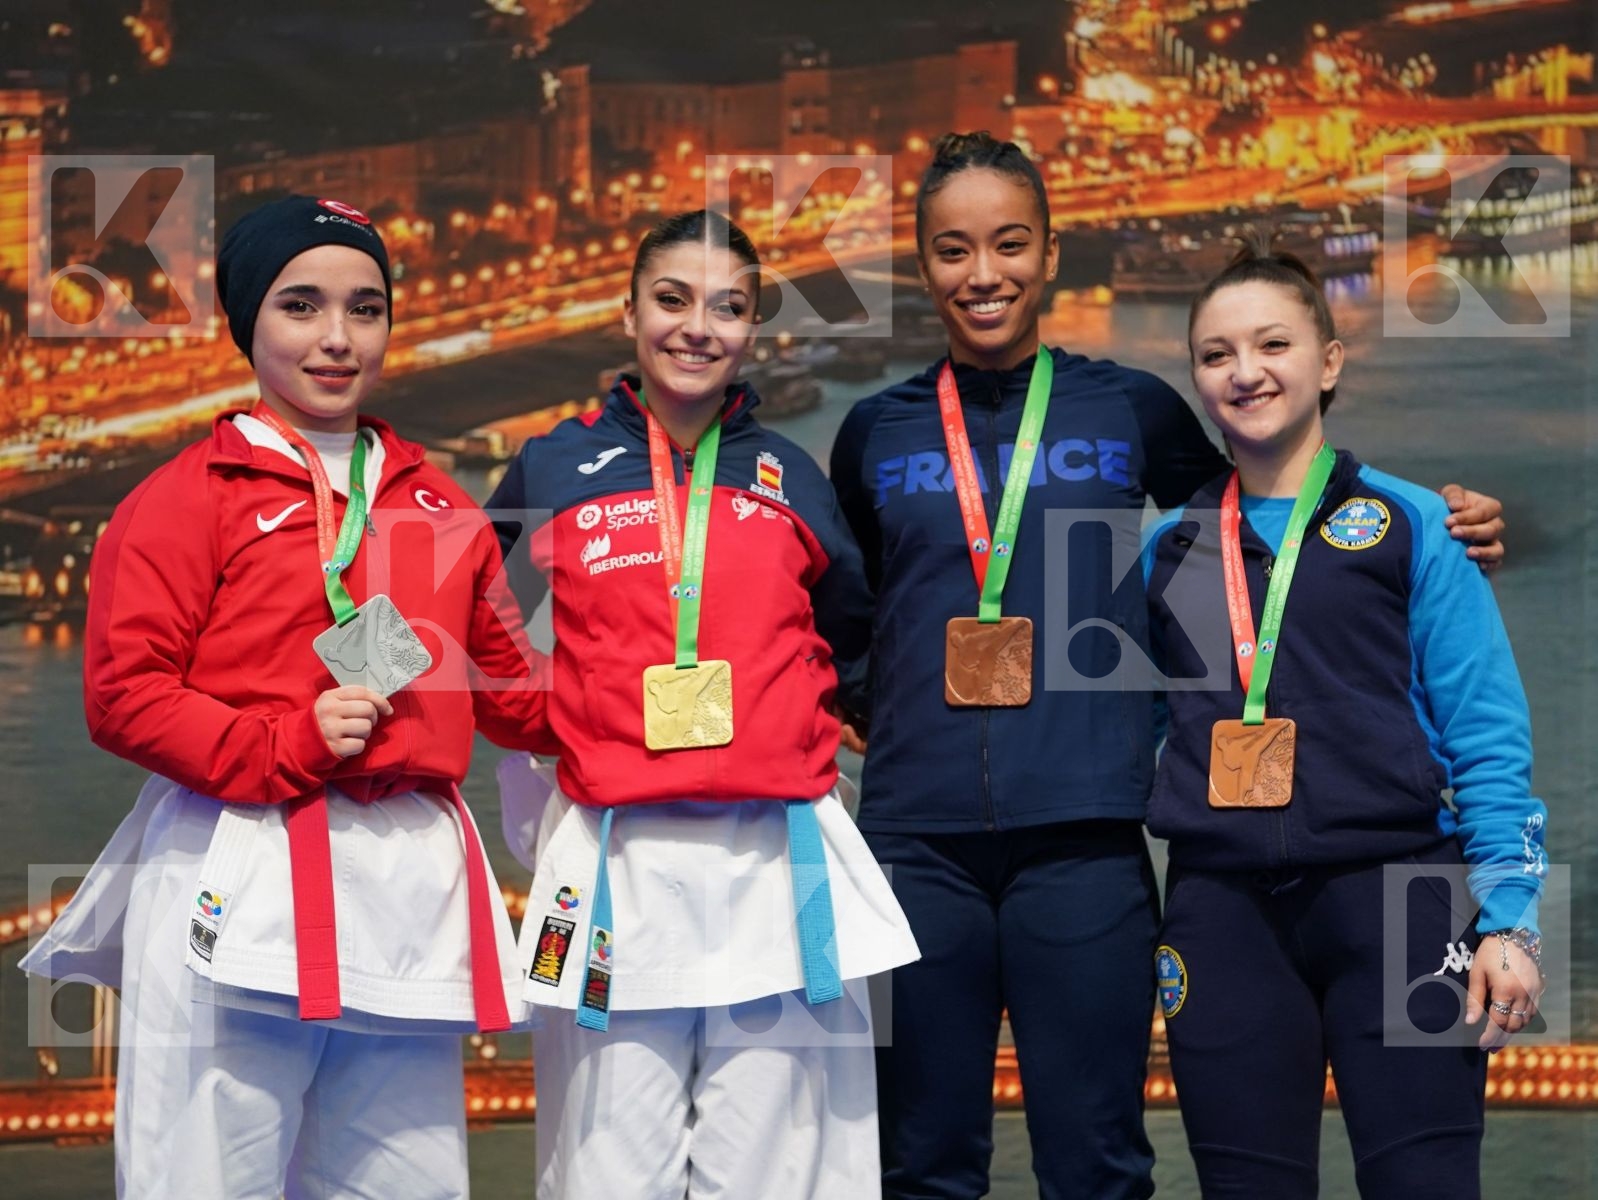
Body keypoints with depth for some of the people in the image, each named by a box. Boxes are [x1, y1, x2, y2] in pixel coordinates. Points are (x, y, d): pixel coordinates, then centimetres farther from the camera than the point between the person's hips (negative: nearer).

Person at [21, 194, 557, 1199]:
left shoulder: (440, 507, 18)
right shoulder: (191, 497, 1)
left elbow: (513, 693, 23)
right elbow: (124, 694, -6)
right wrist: (283, 747, -16)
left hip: (415, 892, 5)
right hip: (240, 889, -5)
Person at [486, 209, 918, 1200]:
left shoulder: (789, 477, 11)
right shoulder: (554, 471, 6)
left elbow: (848, 642, 26)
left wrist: (811, 745, 13)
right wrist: (528, 806, 10)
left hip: (779, 865, 1)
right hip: (613, 867, -1)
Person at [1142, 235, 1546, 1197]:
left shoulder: (1412, 526, 2)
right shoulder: (1170, 548, 12)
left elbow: (1487, 737, -2)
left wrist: (1510, 917, -9)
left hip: (1392, 898, -3)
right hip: (1223, 912, 3)